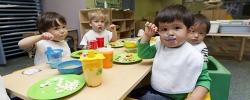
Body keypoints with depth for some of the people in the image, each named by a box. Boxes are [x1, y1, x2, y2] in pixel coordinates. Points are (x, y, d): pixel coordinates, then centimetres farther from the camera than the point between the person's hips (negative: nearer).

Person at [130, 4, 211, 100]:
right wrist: (146, 35, -9)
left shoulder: (193, 56, -20)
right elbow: (143, 54, 3)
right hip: (153, 89, 6)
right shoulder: (160, 46, -3)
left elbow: (204, 80, -12)